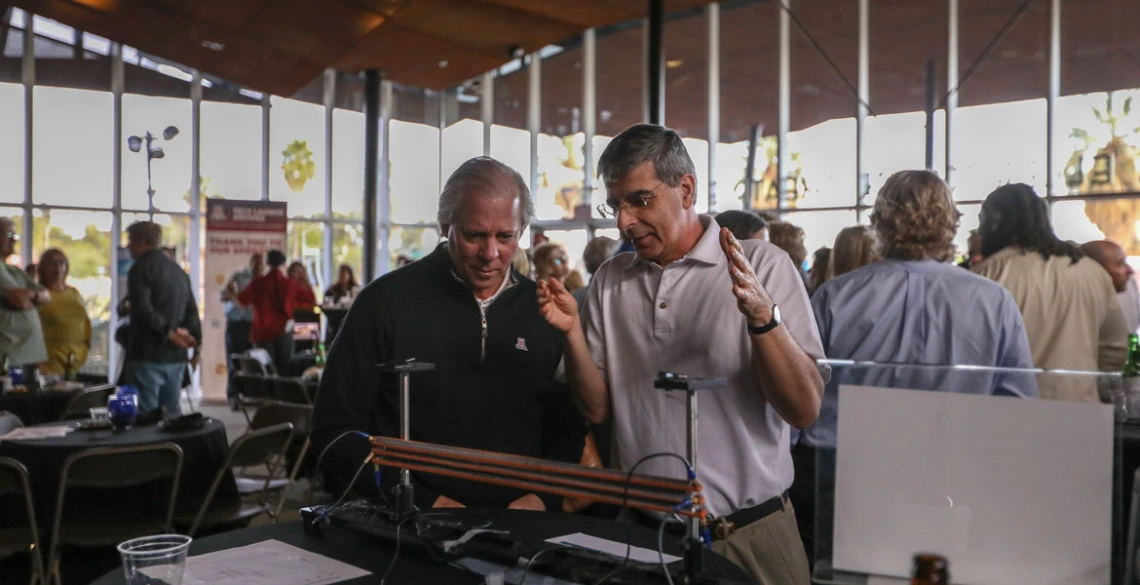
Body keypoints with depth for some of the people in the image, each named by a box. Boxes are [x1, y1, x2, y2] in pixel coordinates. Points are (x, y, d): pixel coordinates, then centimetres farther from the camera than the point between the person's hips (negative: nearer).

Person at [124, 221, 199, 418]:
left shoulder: (140, 268, -7)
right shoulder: (178, 270, 17)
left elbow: (144, 310, -19)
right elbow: (192, 308, 13)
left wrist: (168, 332, -13)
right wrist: (193, 336, 4)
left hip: (149, 355, -7)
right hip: (176, 355, 7)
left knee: (148, 414, -4)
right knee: (172, 412, 12)